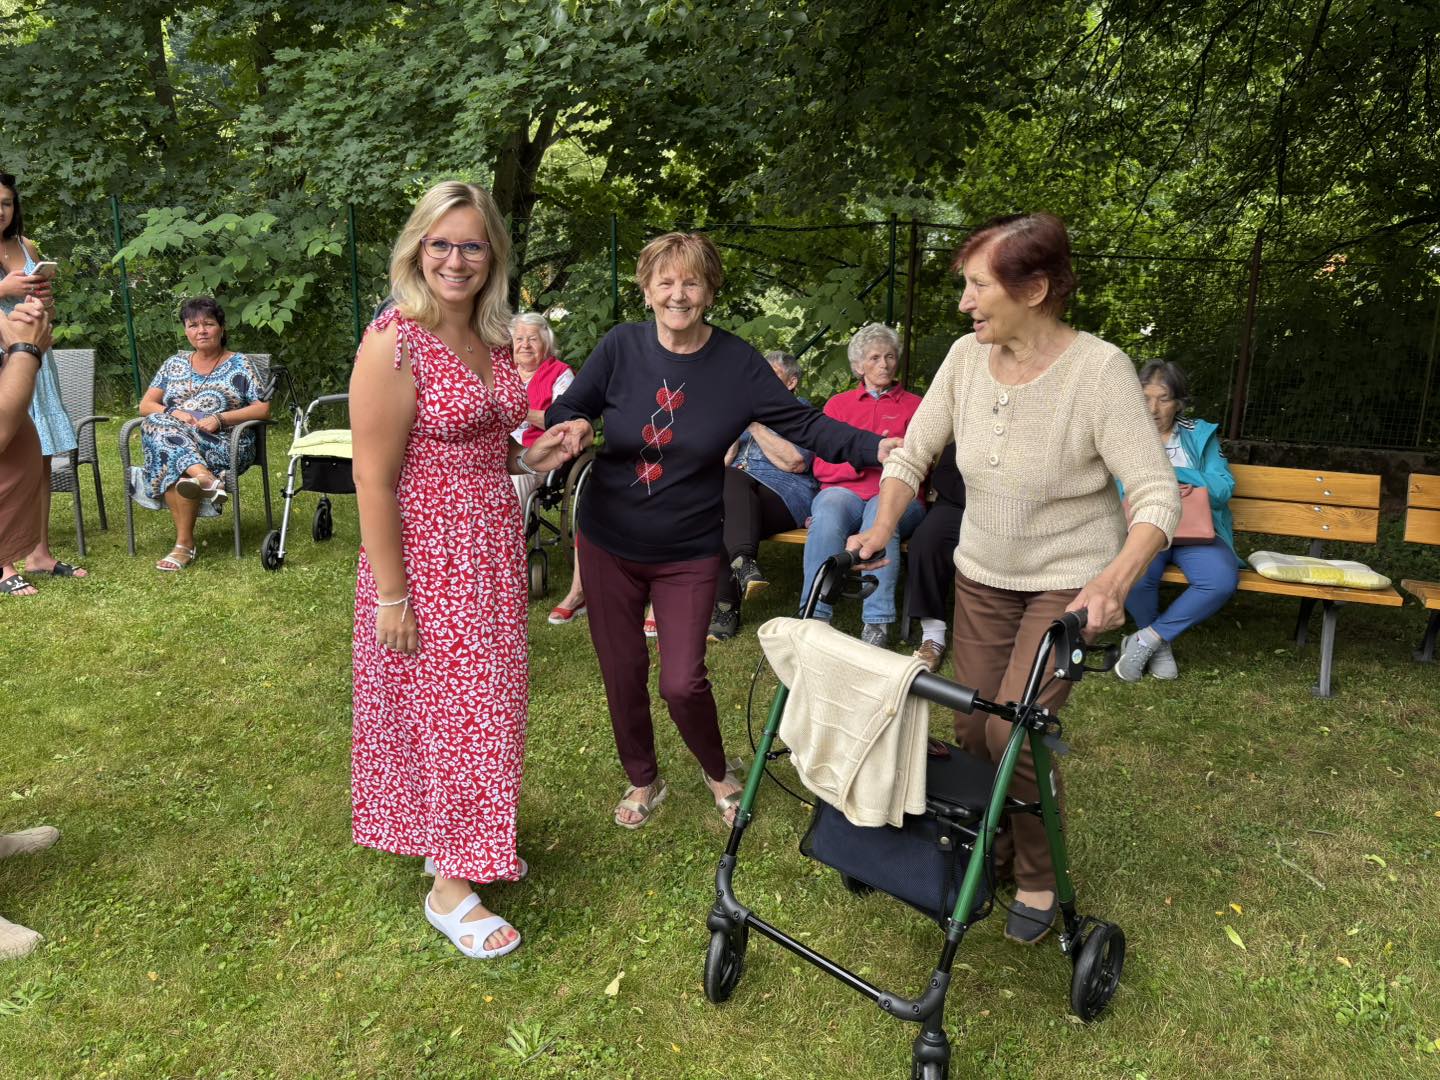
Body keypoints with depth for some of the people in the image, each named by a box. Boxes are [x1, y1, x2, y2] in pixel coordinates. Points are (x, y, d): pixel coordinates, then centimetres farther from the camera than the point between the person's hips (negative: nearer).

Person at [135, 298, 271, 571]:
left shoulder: (240, 364, 10)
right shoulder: (174, 364, 22)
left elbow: (263, 408, 0)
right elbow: (146, 405, 16)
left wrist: (220, 419, -14)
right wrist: (173, 414, -7)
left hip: (224, 444, -3)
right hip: (175, 434, 4)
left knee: (172, 463, -35)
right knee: (158, 425, -34)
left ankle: (184, 544, -37)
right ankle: (207, 478, -53)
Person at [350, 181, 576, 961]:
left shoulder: (492, 341, 7)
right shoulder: (395, 343, -16)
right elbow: (373, 480, -17)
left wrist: (530, 458, 1)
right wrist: (391, 595, -18)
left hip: (492, 547, 8)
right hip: (426, 553, -7)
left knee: (483, 700, 16)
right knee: (442, 709, 2)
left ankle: (468, 845, 36)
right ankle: (447, 887, 19)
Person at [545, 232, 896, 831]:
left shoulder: (738, 363, -8)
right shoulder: (621, 345, -7)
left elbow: (803, 423, -8)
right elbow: (565, 409, 2)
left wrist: (875, 447, -23)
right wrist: (575, 425, -23)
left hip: (689, 553, -1)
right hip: (609, 545, 2)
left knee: (682, 682, -4)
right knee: (622, 672, 11)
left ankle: (717, 771, 29)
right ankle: (642, 780, 37)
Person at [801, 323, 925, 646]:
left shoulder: (913, 405, 21)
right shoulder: (839, 404, 21)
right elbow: (822, 467, 9)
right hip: (846, 491, 1)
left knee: (881, 511, -37)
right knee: (829, 507, -36)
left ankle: (877, 625, -40)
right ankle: (814, 618, -40)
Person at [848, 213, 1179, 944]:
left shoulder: (1099, 370, -22)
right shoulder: (967, 357, -8)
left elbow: (1157, 493, -24)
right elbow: (911, 454, 1)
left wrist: (1115, 582, -38)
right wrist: (883, 529, -13)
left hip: (1070, 582, -5)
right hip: (981, 574, 5)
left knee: (1014, 726, -14)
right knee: (972, 726, 9)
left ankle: (1038, 876, 13)